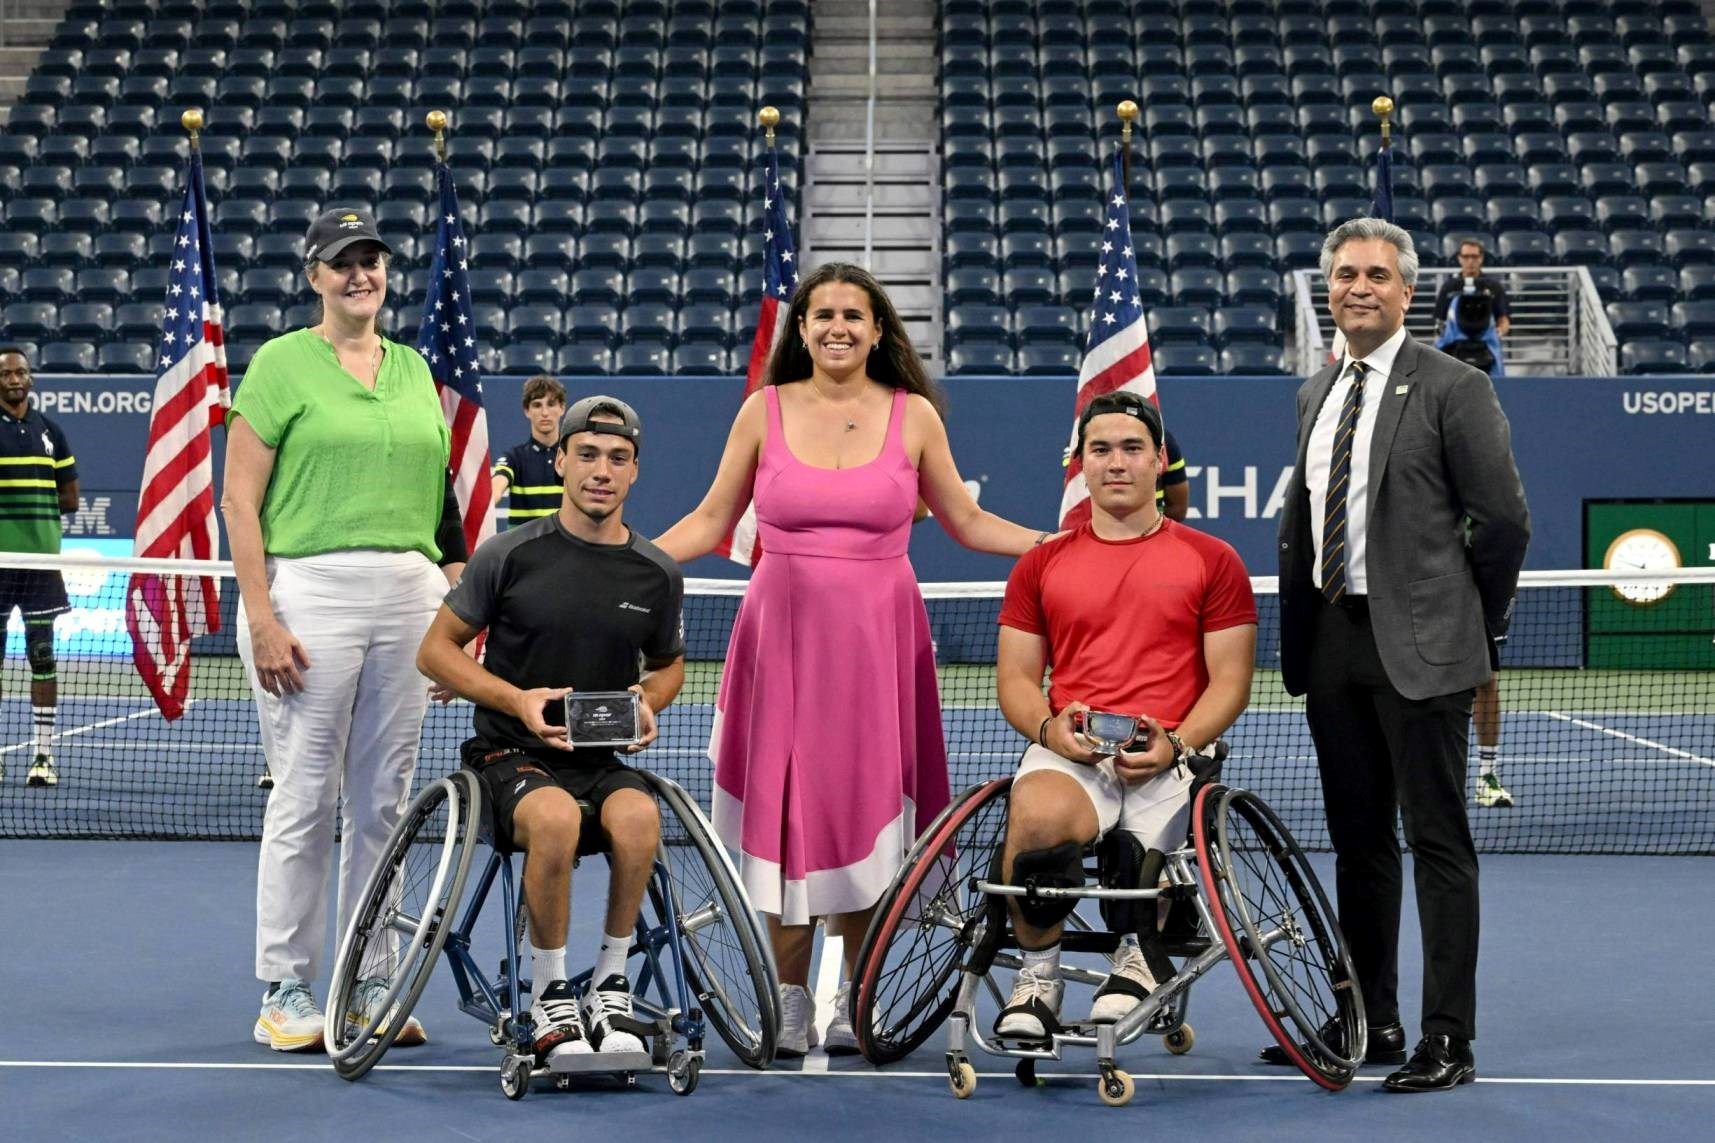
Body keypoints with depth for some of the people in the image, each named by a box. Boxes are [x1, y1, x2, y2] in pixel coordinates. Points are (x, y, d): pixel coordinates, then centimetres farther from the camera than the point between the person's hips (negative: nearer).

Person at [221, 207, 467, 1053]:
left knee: (383, 798, 8)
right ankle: (286, 993, 7)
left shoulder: (413, 369, 16)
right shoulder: (281, 363, 0)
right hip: (311, 593, -5)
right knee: (306, 798, -3)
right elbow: (239, 499, -5)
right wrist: (262, 618, -13)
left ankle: (370, 986, 17)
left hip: (408, 597, 5)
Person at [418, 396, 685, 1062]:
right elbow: (436, 651, 3)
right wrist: (519, 700, -11)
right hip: (511, 756, -2)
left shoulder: (656, 575, 6)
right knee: (556, 816, -37)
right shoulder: (511, 556, -3)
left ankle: (610, 984, -15)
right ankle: (549, 993, -18)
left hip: (602, 760, 3)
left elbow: (669, 664, 24)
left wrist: (648, 703, 0)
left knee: (638, 815, -33)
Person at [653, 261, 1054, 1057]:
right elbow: (709, 523, 8)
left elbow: (967, 524, 11)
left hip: (878, 639, 0)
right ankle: (790, 1003, 12)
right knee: (784, 813, 0)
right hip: (783, 634, 0)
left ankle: (855, 1000, 15)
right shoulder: (765, 410, 3)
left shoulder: (913, 415, 3)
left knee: (865, 808, 2)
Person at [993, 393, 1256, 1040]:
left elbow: (1230, 682, 7)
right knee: (1037, 818, -36)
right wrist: (1049, 729, -8)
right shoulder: (1040, 565, 18)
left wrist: (1174, 744, -12)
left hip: (1168, 757, -1)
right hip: (1067, 752, 1)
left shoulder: (1212, 561, 12)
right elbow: (1016, 678, 15)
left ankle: (1139, 953, 13)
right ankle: (1038, 977, -12)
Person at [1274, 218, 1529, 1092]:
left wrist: (1472, 622, 0)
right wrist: (1300, 629, 11)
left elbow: (1504, 520, -7)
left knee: (1438, 843, -3)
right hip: (1332, 645, 7)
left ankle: (1447, 1039, 2)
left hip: (1418, 646, -7)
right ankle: (1370, 1022, 23)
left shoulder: (1453, 389, -7)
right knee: (1358, 844, 13)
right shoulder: (1314, 395, 14)